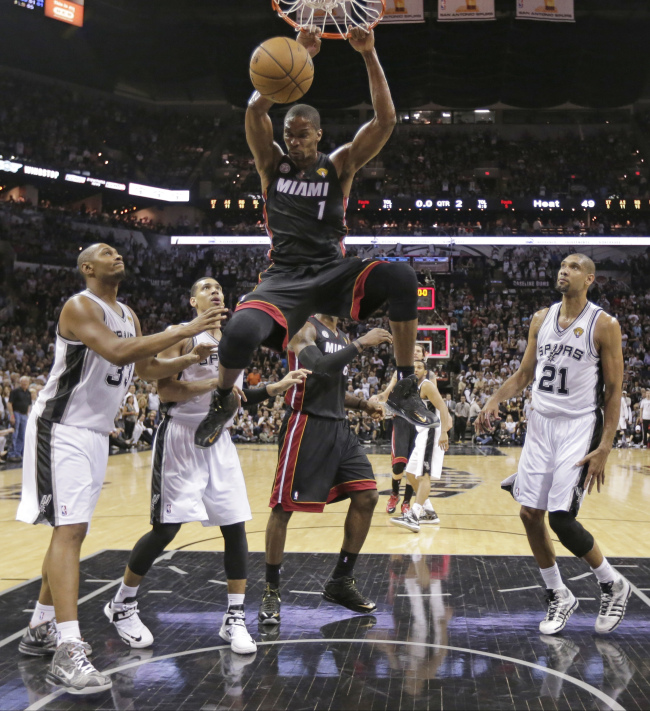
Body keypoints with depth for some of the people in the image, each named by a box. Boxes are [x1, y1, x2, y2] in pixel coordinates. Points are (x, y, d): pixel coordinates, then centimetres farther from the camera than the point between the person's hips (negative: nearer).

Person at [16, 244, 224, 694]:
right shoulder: (80, 306, -14)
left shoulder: (129, 315, 14)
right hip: (62, 428, -9)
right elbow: (116, 352, -31)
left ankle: (40, 630, 25)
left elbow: (148, 368, 22)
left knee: (72, 530, 13)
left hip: (96, 433, 9)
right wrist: (184, 331, -31)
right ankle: (67, 651, -22)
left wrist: (191, 359, 5)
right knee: (70, 529, -18)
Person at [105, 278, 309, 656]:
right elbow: (166, 390, -15)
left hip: (218, 439, 6)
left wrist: (278, 387, 7)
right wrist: (215, 383, -23)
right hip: (180, 437, -6)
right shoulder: (179, 334, -6)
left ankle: (235, 618, 9)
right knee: (166, 528, -4)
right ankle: (122, 605, 16)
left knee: (235, 525, 0)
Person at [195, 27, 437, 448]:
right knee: (241, 332, -34)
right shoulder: (273, 164, 9)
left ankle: (406, 390, -17)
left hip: (334, 271, 1)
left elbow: (385, 120, -5)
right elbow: (257, 108, -7)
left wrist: (369, 55, -12)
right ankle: (224, 400, 3)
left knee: (401, 276, -31)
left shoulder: (339, 165, 8)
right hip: (284, 277, 0)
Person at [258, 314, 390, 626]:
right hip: (306, 425, -8)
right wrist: (361, 343, -24)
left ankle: (341, 582, 14)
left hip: (338, 427, 8)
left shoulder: (342, 338, 17)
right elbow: (319, 367, -28)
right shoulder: (306, 329, -8)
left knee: (367, 497, 2)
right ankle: (271, 591, 11)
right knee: (283, 507, -3)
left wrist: (364, 405, 9)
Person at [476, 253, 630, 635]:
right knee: (531, 514, 4)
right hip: (541, 424, 6)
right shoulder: (541, 319, 8)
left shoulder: (604, 324, -8)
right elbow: (524, 374, 15)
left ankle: (613, 585, 14)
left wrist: (605, 449, -14)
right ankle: (559, 596, 22)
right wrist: (496, 400, -3)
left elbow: (615, 390, -8)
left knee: (561, 519, -12)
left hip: (579, 428, -6)